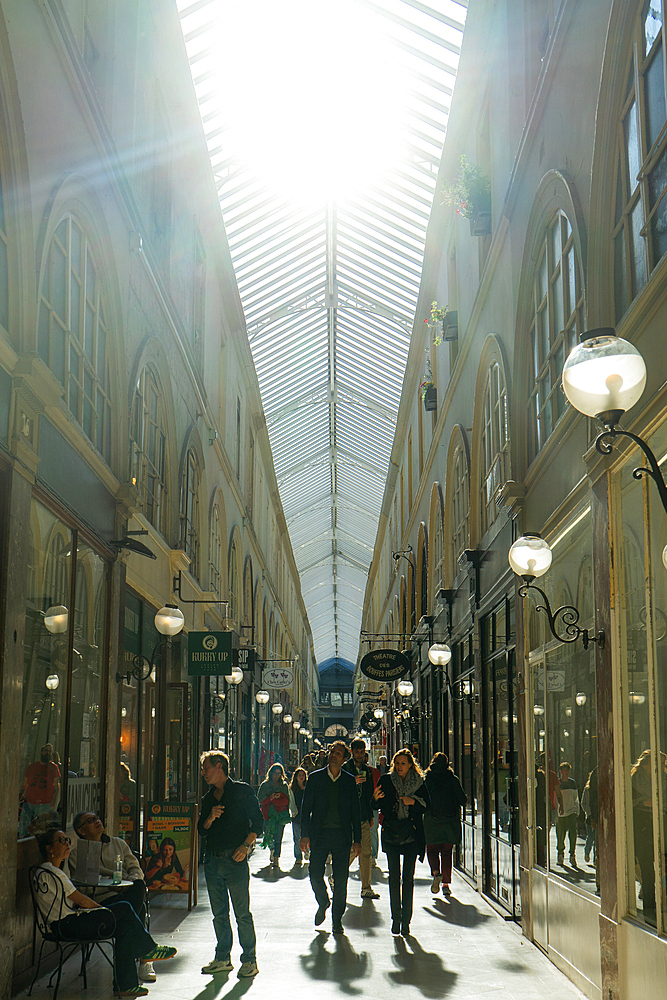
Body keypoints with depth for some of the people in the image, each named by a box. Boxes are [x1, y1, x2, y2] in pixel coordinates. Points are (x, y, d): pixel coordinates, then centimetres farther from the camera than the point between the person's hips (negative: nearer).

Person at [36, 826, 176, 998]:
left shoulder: (48, 871, 20)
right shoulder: (51, 872, -15)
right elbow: (81, 900, -14)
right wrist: (104, 911, 0)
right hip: (68, 925, -10)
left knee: (125, 928, -2)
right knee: (124, 908, -11)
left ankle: (126, 984, -1)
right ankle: (149, 949, 8)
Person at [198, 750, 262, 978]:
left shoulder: (242, 791, -1)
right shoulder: (208, 798, 17)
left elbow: (257, 821, -2)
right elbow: (202, 830, 16)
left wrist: (245, 846, -14)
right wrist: (211, 817, -4)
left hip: (235, 859, -6)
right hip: (212, 860, 6)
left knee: (242, 913, -5)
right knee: (219, 913, 9)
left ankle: (249, 960, 2)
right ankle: (223, 958, 17)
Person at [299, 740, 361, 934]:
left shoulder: (349, 780, 6)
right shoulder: (315, 778, 4)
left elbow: (355, 812, 8)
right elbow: (306, 808, 3)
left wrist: (357, 840, 4)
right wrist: (305, 835, -5)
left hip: (342, 835, 0)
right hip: (320, 834, 0)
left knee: (340, 880, 2)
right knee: (315, 876, -5)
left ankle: (337, 919, 16)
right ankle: (323, 903, 25)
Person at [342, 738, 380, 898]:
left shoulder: (367, 770, 15)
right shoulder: (344, 768, -4)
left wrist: (371, 816, 17)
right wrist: (354, 783, -23)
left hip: (364, 818, 6)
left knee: (366, 852, 3)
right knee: (352, 851, -8)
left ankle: (366, 888, 7)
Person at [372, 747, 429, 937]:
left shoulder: (419, 782, 4)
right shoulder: (386, 780, 3)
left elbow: (427, 805, 5)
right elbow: (377, 807, 2)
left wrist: (413, 802, -12)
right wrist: (376, 798, -20)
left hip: (411, 835, 0)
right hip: (391, 834, 0)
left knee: (408, 877, 0)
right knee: (394, 876, -2)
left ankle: (406, 920, 5)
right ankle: (396, 919, 5)